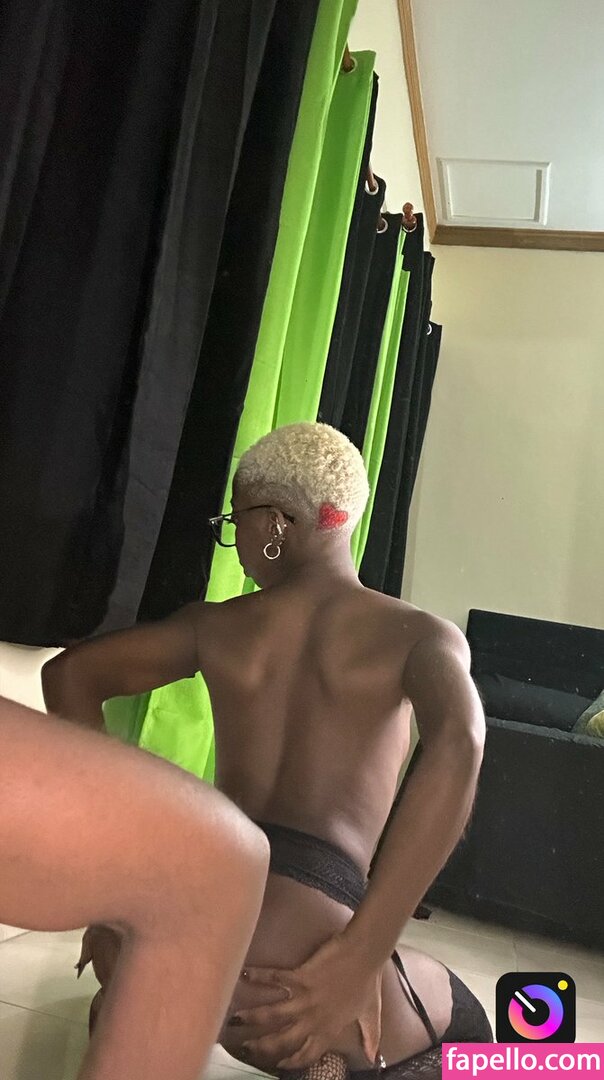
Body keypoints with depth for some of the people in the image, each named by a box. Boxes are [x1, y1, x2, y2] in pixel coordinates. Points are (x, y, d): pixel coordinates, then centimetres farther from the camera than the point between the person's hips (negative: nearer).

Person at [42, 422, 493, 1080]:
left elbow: (67, 676, 17)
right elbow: (457, 743, -18)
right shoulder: (421, 635, 3)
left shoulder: (216, 626, 12)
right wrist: (362, 956, -19)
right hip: (291, 947, -4)